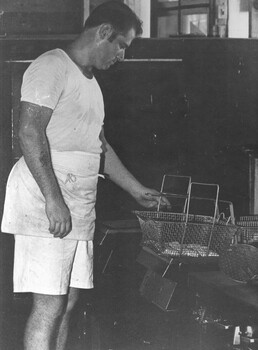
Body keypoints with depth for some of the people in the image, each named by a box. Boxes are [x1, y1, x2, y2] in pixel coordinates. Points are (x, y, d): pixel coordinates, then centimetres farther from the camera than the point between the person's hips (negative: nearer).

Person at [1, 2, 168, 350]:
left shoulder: (90, 83, 23)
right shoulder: (52, 67, -8)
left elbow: (101, 147, 30)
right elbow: (30, 131, -18)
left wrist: (137, 190, 32)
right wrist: (53, 199, -23)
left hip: (80, 209, 9)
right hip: (47, 206, -9)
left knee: (67, 302, 9)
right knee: (49, 305, -9)